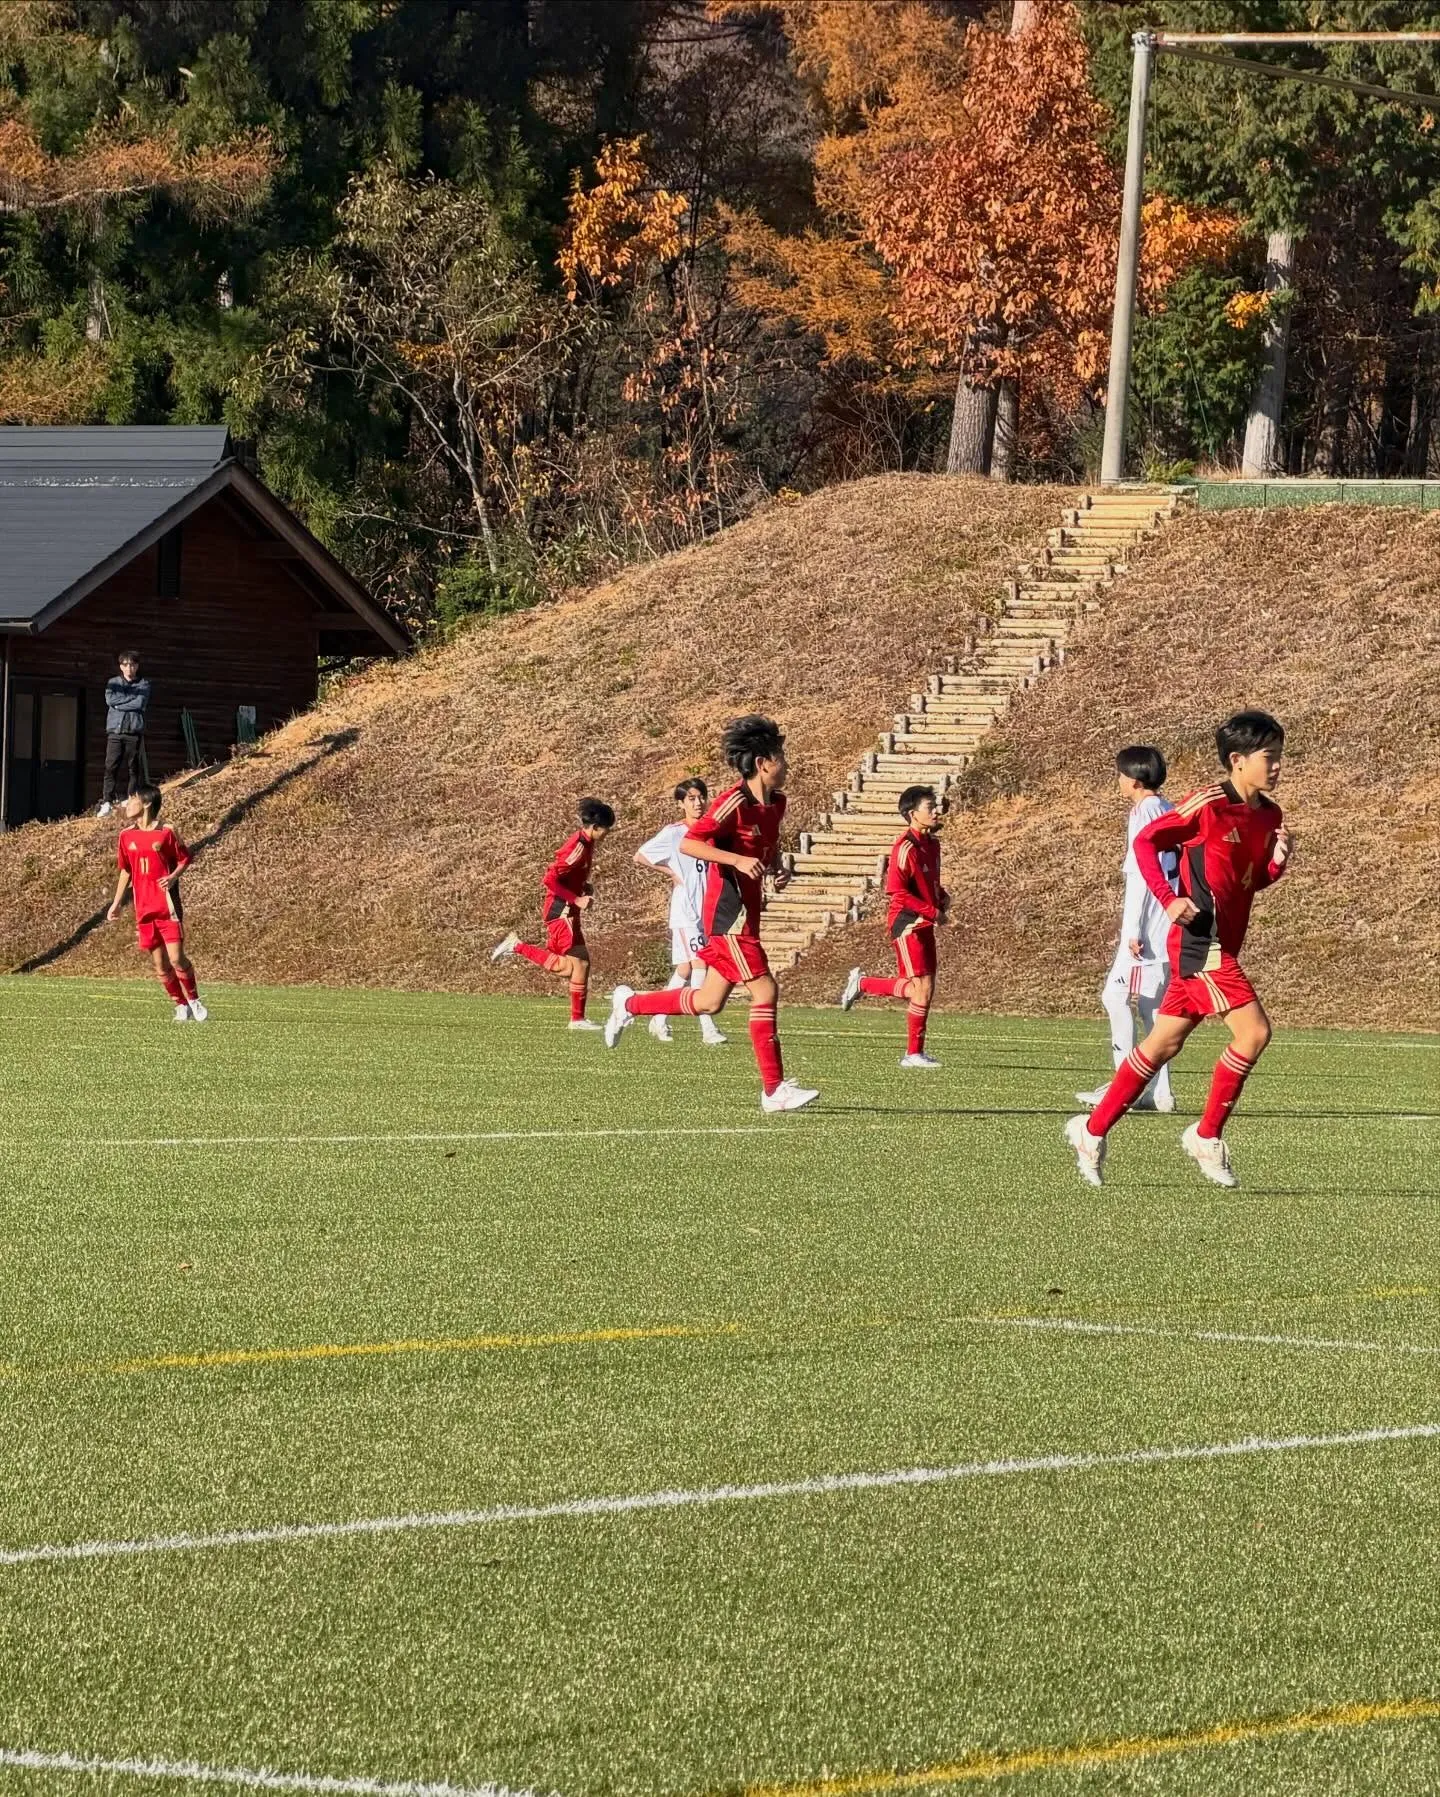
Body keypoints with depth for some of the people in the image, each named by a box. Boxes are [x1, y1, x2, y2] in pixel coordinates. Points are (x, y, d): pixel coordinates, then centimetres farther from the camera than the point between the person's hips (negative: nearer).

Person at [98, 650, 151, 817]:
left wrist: (120, 703, -5)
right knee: (111, 767, -9)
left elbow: (140, 703, -7)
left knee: (133, 768, 0)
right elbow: (110, 699, -5)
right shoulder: (113, 683, 13)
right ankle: (106, 802, -13)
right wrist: (132, 698, -6)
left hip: (134, 731, 0)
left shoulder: (143, 685, 9)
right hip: (115, 730, 0)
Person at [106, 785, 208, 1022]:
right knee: (160, 964, 2)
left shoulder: (165, 832, -5)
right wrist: (117, 903, 16)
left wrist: (173, 877, -15)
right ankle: (180, 1005, 13)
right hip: (144, 909, 4)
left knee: (176, 958, -11)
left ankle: (194, 1000, 7)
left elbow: (185, 858, 4)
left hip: (168, 907, -4)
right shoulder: (127, 836, 8)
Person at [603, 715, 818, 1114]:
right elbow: (689, 843, -20)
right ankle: (774, 1090, -8)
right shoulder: (734, 803, -17)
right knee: (765, 990, -11)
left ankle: (629, 1004, 33)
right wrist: (738, 860, -29)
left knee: (710, 1002, 14)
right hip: (728, 914, -9)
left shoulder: (775, 804, 10)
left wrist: (777, 867, 8)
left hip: (746, 913, 9)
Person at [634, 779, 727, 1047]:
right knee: (698, 963, -16)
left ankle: (660, 1020, 23)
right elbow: (639, 857, -2)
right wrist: (671, 873, -5)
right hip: (685, 911, -6)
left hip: (709, 911, 6)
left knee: (686, 969, 9)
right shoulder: (673, 833, -5)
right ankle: (708, 1030, -20)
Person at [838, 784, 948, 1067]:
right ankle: (914, 1053, 3)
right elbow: (896, 892, -21)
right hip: (907, 924, -9)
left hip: (924, 926, 9)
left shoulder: (932, 844, 12)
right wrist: (933, 912, -19)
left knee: (920, 988, 11)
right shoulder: (905, 848, -16)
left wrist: (942, 896, 6)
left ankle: (862, 985, 28)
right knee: (922, 988, -8)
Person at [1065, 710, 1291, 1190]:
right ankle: (1208, 1137, -4)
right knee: (1253, 1030, -16)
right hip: (1200, 941, -8)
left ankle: (1093, 1130, 23)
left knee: (1164, 1043, 14)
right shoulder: (1208, 805, -13)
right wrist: (1169, 900, -18)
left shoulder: (1269, 816, 10)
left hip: (1222, 947, 8)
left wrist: (1276, 863, -2)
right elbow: (1146, 842, -8)